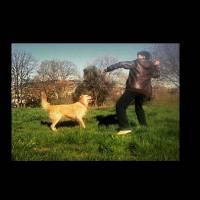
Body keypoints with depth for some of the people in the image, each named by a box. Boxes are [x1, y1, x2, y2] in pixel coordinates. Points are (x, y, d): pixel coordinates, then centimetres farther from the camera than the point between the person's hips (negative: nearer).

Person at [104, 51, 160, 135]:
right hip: (145, 91, 7)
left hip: (134, 89, -6)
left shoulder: (135, 63, 6)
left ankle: (125, 127, -21)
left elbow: (120, 64, 2)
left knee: (120, 106, -7)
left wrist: (108, 69, 8)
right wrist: (156, 65, 47)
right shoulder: (151, 66, 18)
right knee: (138, 107, 31)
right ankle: (144, 126, 31)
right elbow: (156, 75, 38)